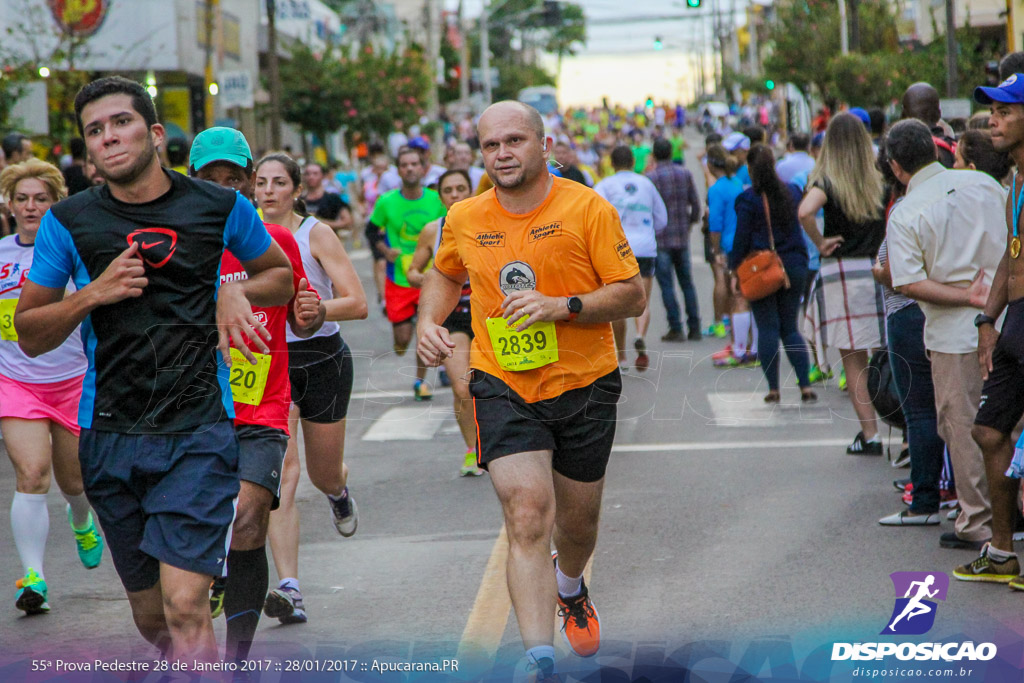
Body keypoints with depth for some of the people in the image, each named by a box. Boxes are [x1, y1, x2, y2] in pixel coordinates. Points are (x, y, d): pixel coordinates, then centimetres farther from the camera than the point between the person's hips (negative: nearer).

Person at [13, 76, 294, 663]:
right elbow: (30, 335, 7)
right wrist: (93, 294, -11)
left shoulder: (221, 207, 3)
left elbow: (283, 276, 21)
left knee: (185, 610, -18)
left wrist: (237, 291, -1)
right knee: (152, 619, 11)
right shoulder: (69, 222, 2)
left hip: (200, 430, -2)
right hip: (111, 434, 2)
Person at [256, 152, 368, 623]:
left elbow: (357, 303, -15)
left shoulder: (315, 235, -8)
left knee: (325, 474, 14)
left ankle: (339, 493, 55)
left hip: (323, 359, -1)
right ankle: (289, 589, -20)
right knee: (281, 473, -16)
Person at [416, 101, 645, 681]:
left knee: (577, 525, 14)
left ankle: (570, 589, 51)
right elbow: (446, 275, 23)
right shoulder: (465, 220, 2)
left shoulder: (588, 208, -9)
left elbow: (632, 295, -9)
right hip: (503, 388, 0)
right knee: (528, 515, -18)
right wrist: (429, 322, 4)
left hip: (585, 384, 0)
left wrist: (561, 306, -22)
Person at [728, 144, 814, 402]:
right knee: (790, 328, 11)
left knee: (767, 329, 2)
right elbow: (803, 220, 16)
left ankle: (773, 388, 1)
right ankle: (806, 386, 0)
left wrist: (734, 269, -1)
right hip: (793, 267, 4)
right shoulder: (792, 192, 5)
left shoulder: (747, 199, -9)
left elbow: (741, 238, -9)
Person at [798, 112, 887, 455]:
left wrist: (820, 243, -11)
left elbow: (805, 211, -26)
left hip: (841, 271, -3)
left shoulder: (827, 181, -8)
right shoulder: (880, 181, 3)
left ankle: (869, 434, 3)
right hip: (878, 270, 3)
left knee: (854, 362, 3)